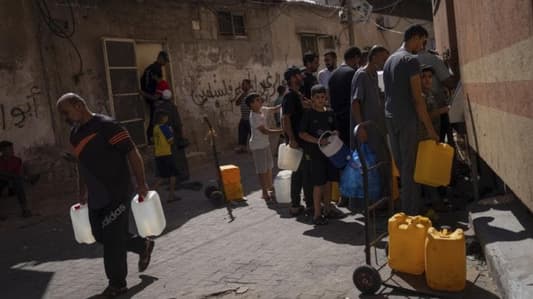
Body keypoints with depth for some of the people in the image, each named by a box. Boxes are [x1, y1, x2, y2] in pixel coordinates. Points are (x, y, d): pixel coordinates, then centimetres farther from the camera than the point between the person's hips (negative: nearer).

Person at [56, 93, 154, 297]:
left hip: (117, 194, -8)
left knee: (112, 238, -1)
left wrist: (141, 184, -18)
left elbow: (132, 153, -16)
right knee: (101, 236, 14)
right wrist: (83, 194, 24)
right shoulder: (75, 134, 12)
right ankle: (143, 246, 34)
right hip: (96, 198, 9)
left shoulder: (106, 126, -15)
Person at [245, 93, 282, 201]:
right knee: (262, 170, -1)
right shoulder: (254, 117, -24)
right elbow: (265, 131, -26)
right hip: (258, 146, -9)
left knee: (269, 167, 18)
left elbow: (272, 109, 10)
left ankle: (270, 188, 32)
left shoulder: (261, 109, 0)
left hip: (265, 143, 9)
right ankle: (265, 193, 8)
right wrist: (281, 131, -27)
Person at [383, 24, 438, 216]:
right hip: (406, 119, -8)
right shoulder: (411, 60, -11)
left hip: (390, 117, 9)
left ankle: (404, 207, 19)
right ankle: (412, 212, -1)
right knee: (411, 166, -4)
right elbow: (417, 98, -15)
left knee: (400, 164, 13)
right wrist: (430, 128, -13)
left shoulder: (390, 59, 16)